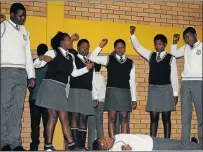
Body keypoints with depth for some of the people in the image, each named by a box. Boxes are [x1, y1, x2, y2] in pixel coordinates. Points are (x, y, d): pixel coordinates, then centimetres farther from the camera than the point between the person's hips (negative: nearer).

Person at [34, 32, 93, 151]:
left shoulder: (71, 56, 15)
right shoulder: (53, 52, -3)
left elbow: (74, 73, 17)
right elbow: (36, 64, -5)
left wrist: (87, 68, 7)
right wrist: (41, 58, -27)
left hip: (62, 88, 6)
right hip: (51, 85, -6)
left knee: (64, 117, 4)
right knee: (53, 116, -7)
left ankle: (71, 144, 2)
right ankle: (48, 145, 0)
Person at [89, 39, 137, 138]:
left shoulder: (130, 63, 11)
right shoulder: (109, 59, 9)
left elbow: (132, 81, 9)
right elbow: (92, 58, -1)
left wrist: (133, 98, 6)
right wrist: (101, 46, -9)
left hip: (125, 92, 1)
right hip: (112, 91, -1)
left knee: (124, 118, 0)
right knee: (112, 118, -3)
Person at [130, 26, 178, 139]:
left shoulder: (170, 58, 0)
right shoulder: (151, 55, 10)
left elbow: (174, 76, -1)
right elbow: (138, 47, 11)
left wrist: (175, 93, -3)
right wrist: (132, 35, -3)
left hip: (166, 89, -3)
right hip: (153, 89, 3)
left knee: (166, 118, 2)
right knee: (153, 117, 3)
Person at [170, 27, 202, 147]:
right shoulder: (185, 48, 13)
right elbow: (172, 54, 24)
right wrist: (175, 42, 11)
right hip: (186, 82, 4)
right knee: (185, 114, 3)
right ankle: (185, 141, 5)